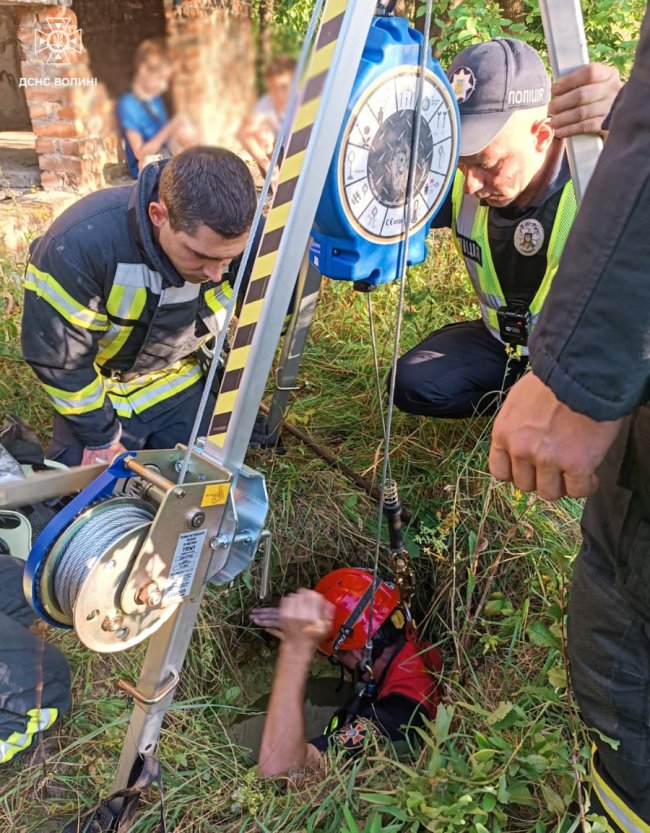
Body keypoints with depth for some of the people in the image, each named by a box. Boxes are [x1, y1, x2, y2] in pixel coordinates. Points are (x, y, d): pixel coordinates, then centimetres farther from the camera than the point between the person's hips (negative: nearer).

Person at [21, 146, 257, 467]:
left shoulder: (243, 238, -25)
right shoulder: (79, 243, -35)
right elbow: (57, 358, -23)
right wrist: (100, 437, -14)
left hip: (180, 386, 3)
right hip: (97, 387, -2)